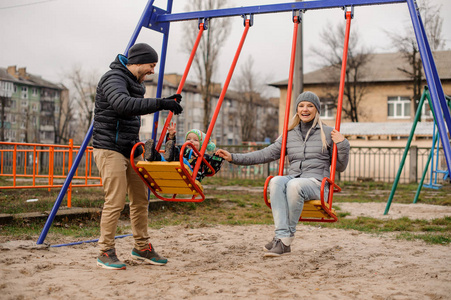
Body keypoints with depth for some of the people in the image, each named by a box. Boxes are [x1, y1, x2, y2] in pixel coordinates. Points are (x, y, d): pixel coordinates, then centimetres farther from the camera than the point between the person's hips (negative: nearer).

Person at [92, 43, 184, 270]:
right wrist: (161, 104, -36)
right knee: (115, 201, -12)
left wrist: (165, 102, 18)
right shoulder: (114, 79, -15)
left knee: (140, 199, 10)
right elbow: (124, 105, -35)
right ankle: (106, 253, -1)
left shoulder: (135, 83, 15)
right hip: (110, 149, -10)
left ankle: (142, 247, 22)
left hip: (131, 150, 10)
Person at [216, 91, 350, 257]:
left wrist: (342, 144, -7)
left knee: (294, 185, -37)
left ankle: (287, 238, -26)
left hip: (317, 182, -3)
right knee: (276, 181, -32)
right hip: (292, 179, 3)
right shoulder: (290, 134, 17)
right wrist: (234, 157, 5)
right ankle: (281, 236, -38)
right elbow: (266, 154, 13)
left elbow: (340, 167, 10)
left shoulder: (327, 133, 9)